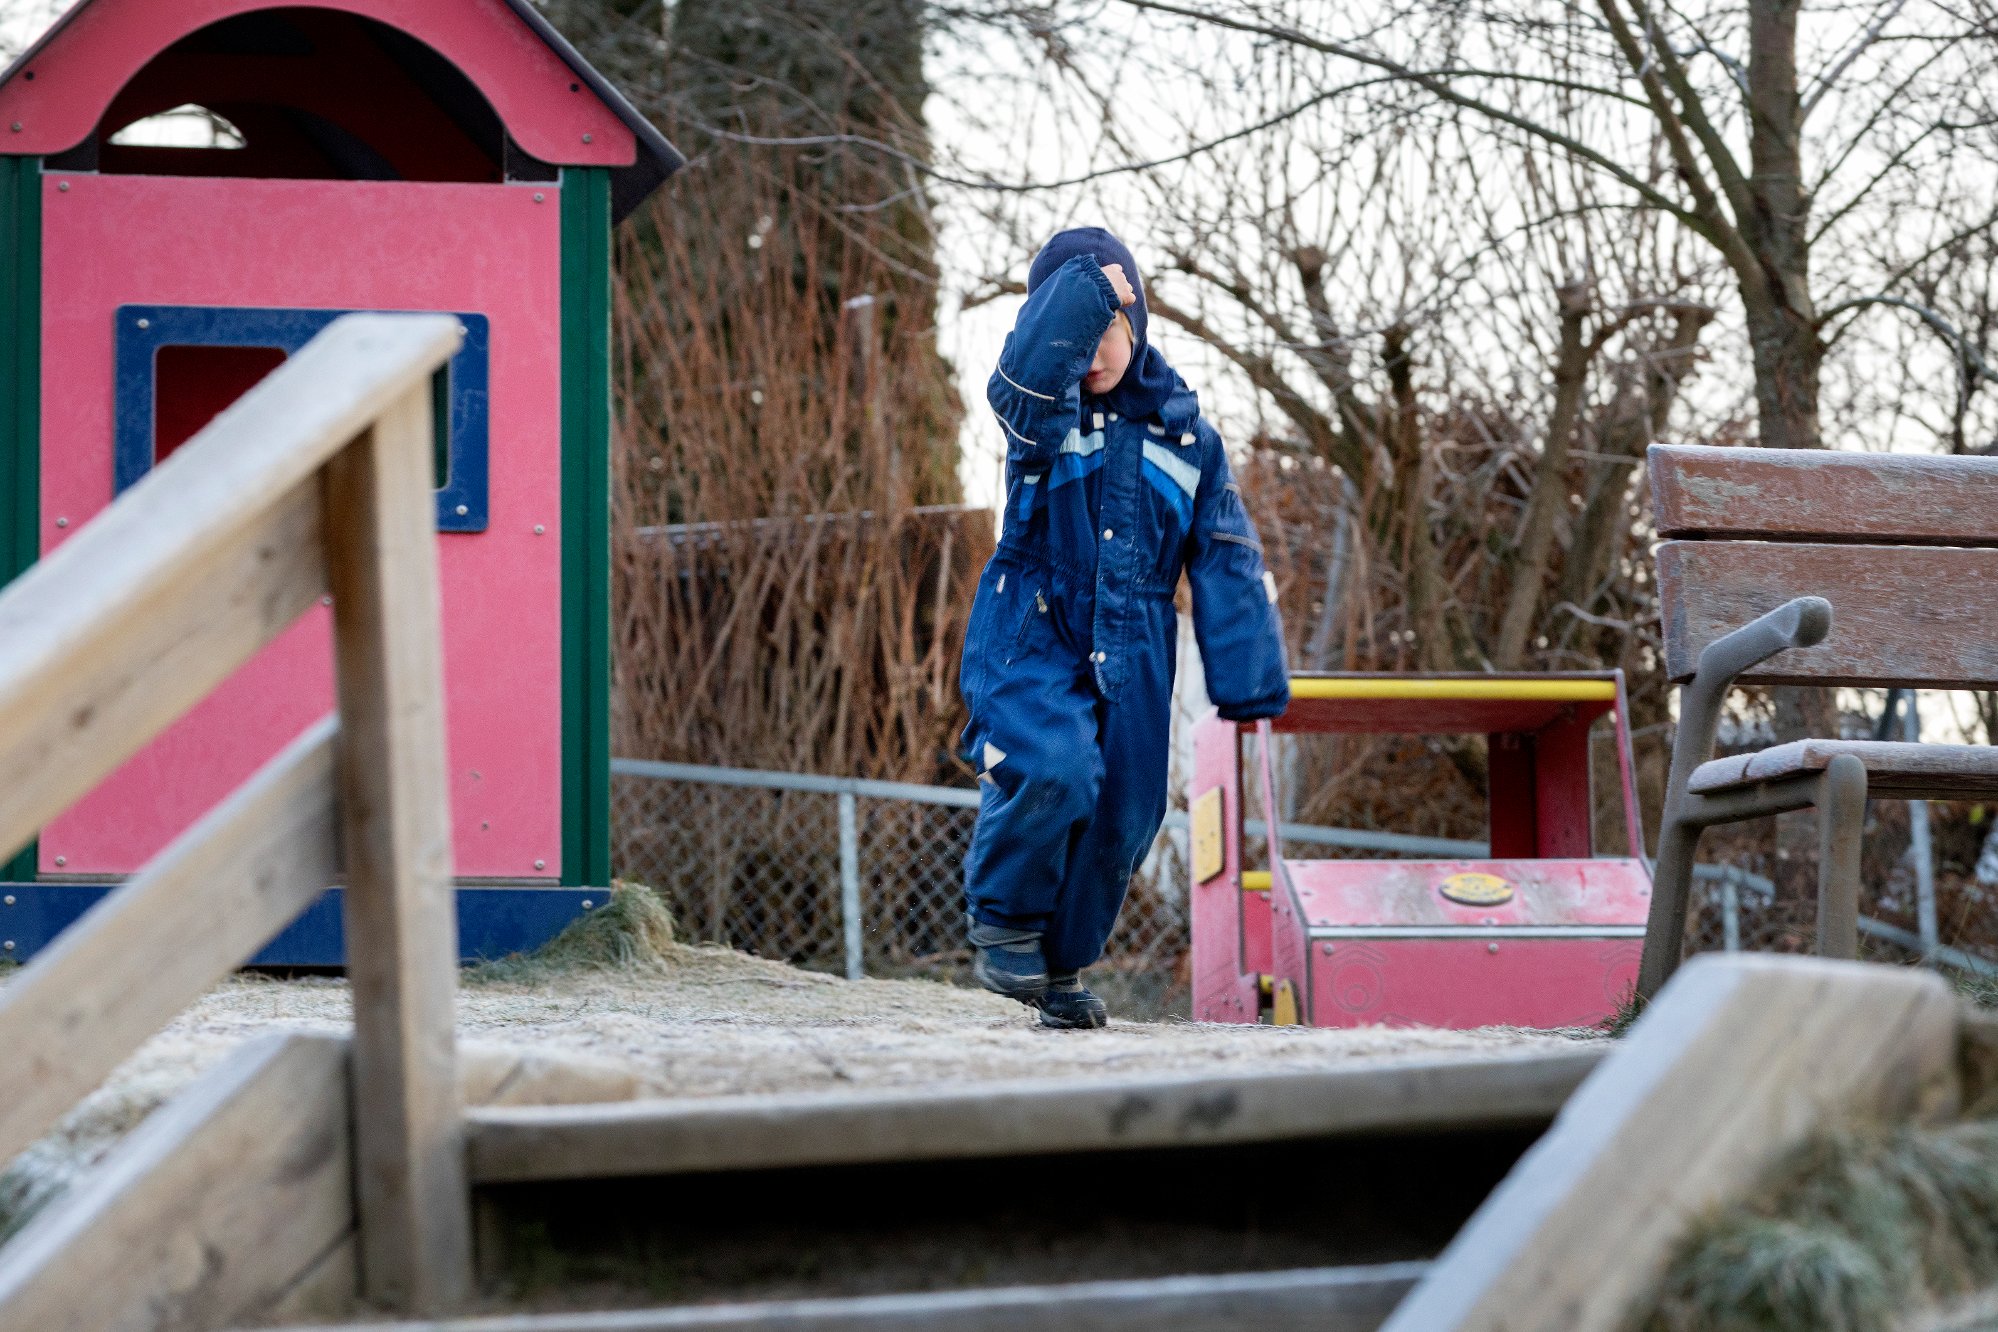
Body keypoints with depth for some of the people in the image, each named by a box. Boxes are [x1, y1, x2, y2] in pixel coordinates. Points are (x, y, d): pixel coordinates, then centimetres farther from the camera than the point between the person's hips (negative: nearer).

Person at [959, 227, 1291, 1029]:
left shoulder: (1184, 433, 8)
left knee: (1121, 818, 5)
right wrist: (1085, 288, -29)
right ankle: (1003, 922, -6)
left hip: (1131, 661, 4)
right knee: (1056, 768, -28)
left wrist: (1250, 687, 3)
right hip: (1030, 641, -4)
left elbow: (1228, 567, 8)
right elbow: (1031, 369, -29)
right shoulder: (1042, 414, -1)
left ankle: (1063, 965, 27)